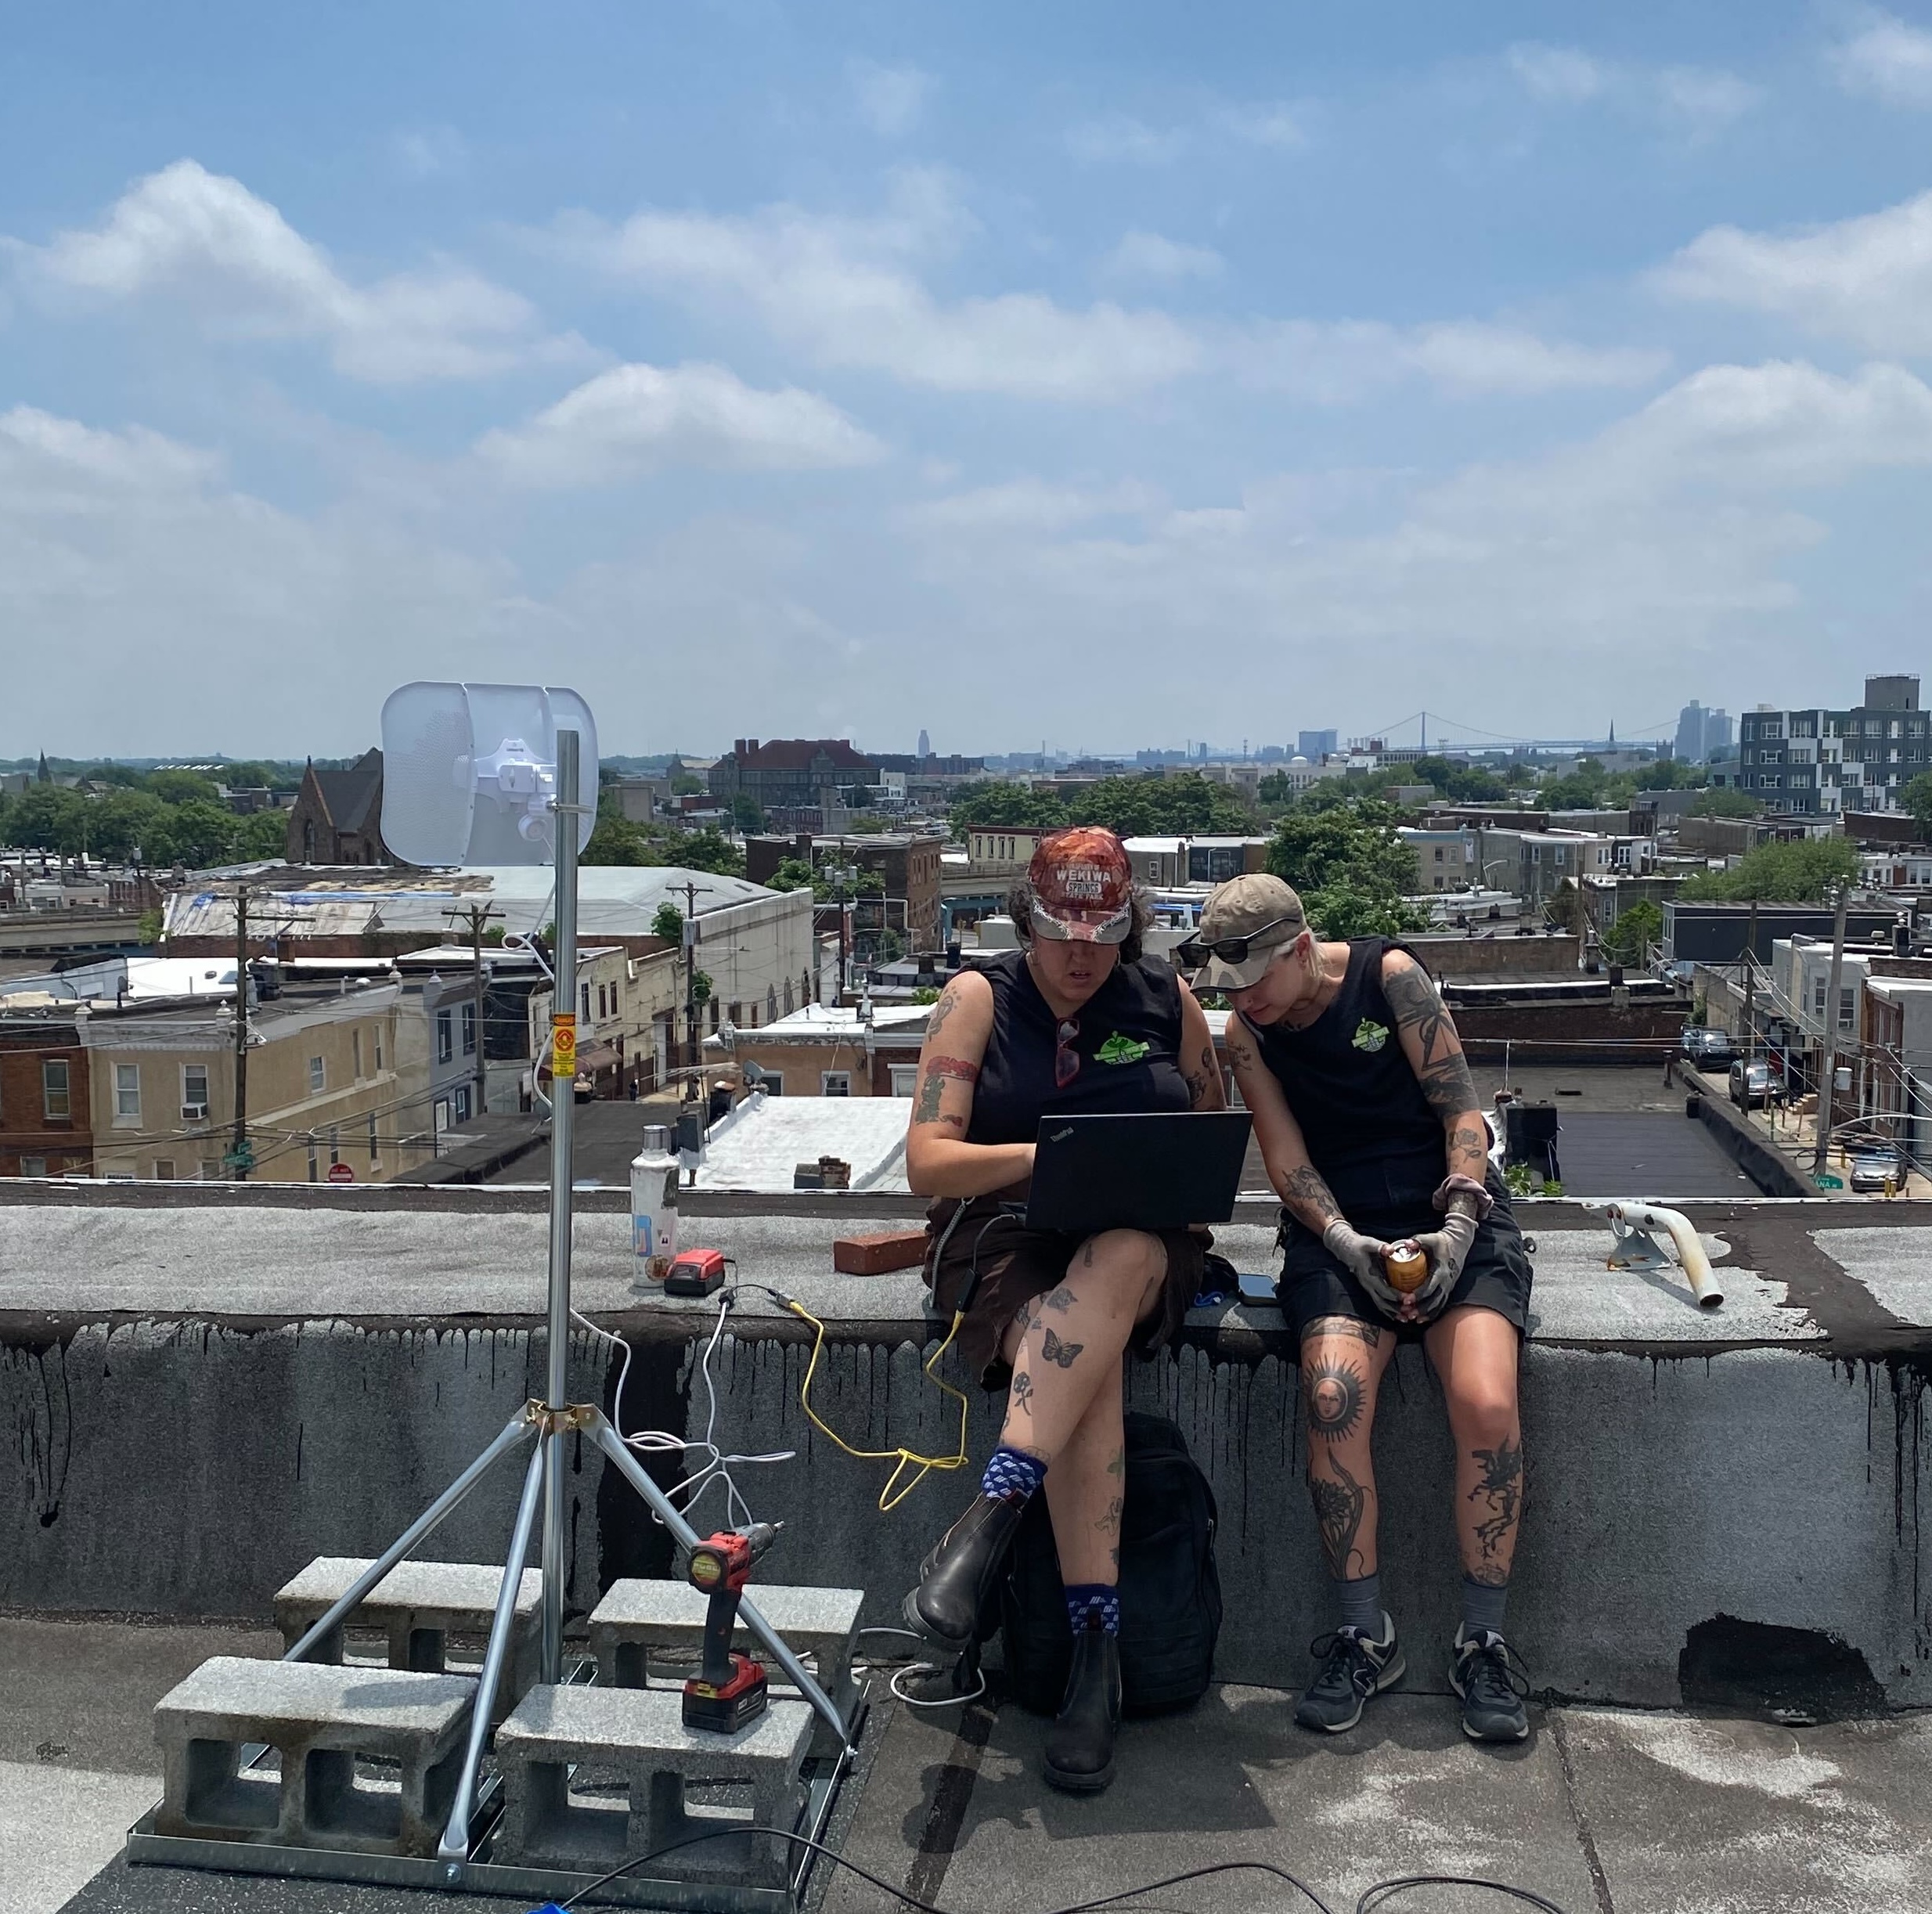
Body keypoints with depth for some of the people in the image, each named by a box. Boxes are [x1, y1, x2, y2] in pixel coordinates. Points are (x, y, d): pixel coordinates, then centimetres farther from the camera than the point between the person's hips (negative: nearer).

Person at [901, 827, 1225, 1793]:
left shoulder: (1167, 1001, 11)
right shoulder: (979, 998, 4)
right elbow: (928, 1161, -4)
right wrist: (1051, 1154, -20)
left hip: (1143, 1238, 2)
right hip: (1002, 1234, -1)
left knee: (1118, 1262, -38)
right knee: (1090, 1360, -35)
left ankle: (989, 1514, -42)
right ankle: (1096, 1648, -36)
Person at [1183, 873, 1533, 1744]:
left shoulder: (1388, 976, -6)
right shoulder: (1246, 1030, 2)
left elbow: (1461, 1109, -6)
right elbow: (1287, 1161, -1)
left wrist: (1458, 1225, -18)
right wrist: (1350, 1247, -18)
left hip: (1450, 1212, -1)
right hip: (1336, 1224, 1)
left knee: (1486, 1403, -25)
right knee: (1333, 1398, -27)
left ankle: (1483, 1641, -8)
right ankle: (1363, 1636, -10)